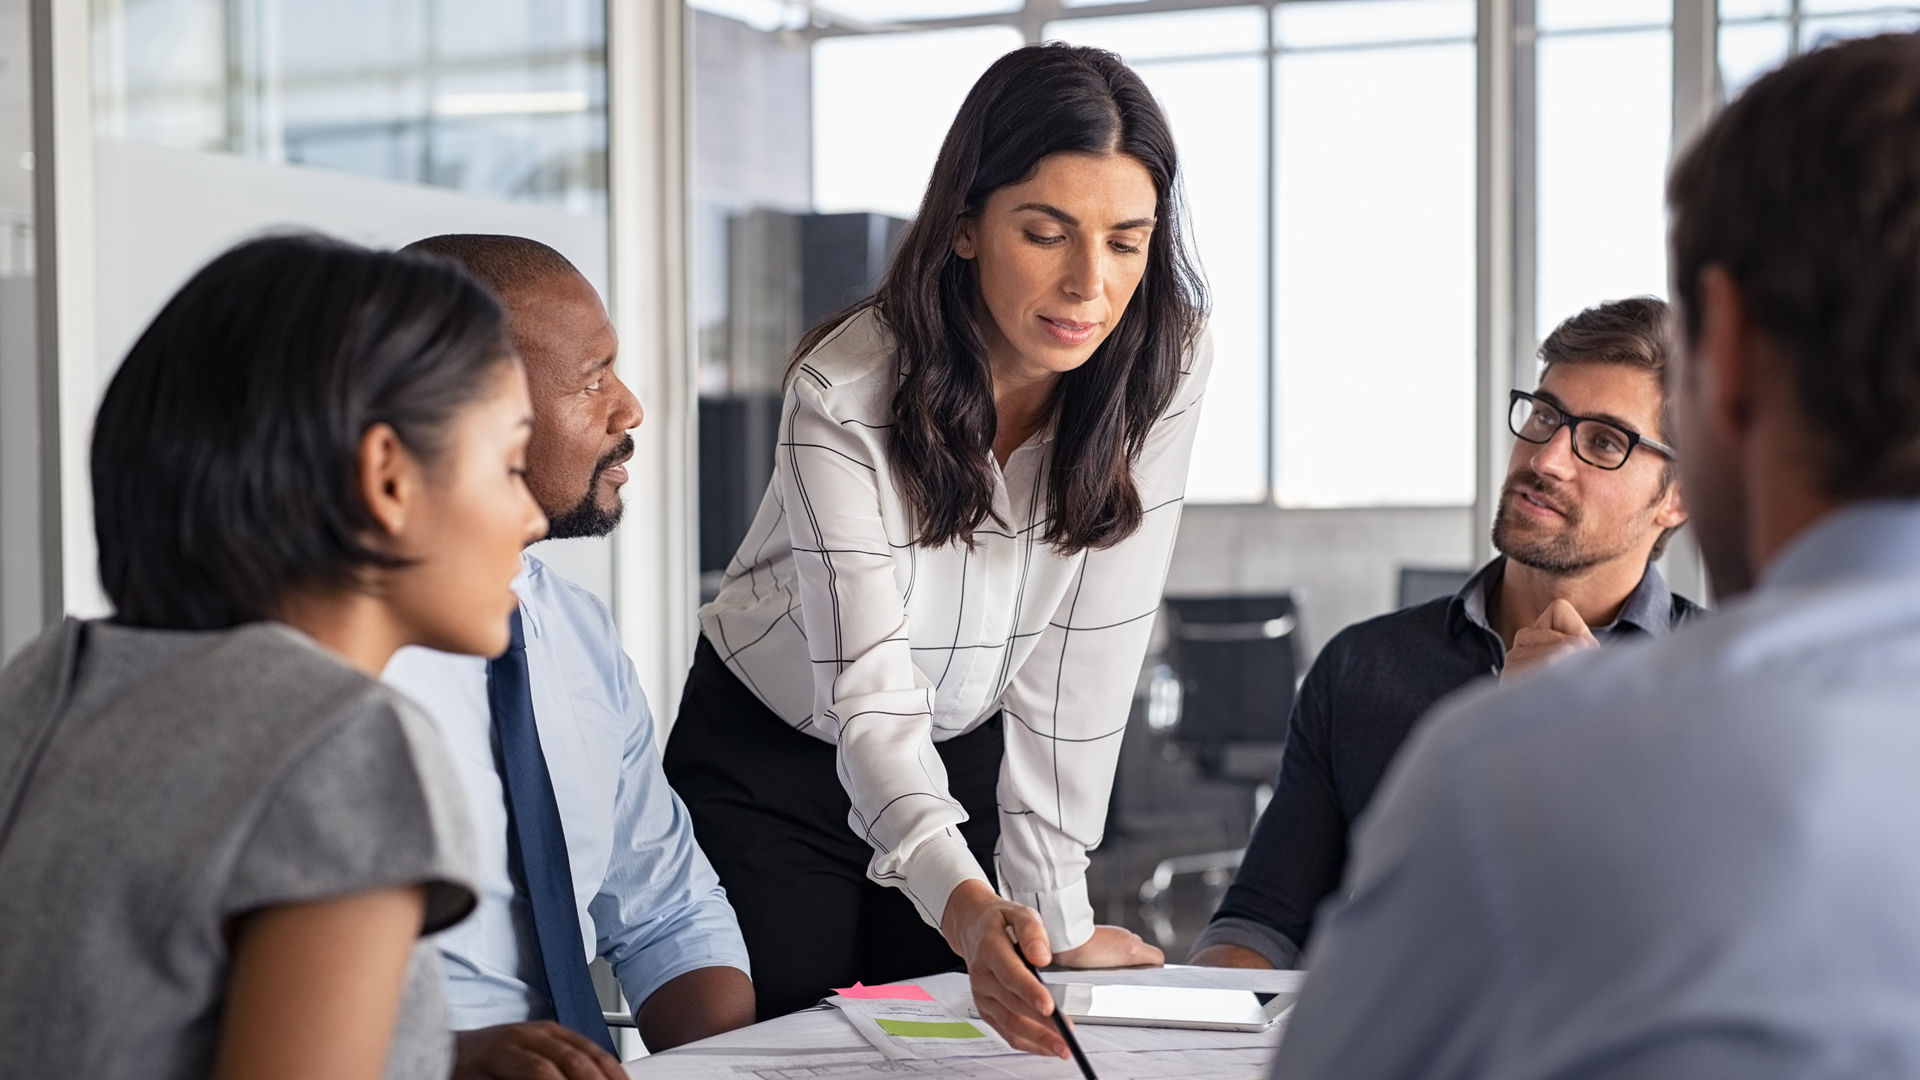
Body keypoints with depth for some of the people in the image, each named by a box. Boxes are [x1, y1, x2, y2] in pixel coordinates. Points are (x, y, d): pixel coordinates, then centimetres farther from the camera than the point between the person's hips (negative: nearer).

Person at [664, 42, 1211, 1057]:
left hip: (968, 756, 3)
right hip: (771, 760, -3)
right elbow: (871, 694, -34)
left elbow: (1083, 657, -17)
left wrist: (1058, 917, -20)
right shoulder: (845, 393, -29)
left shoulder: (1161, 371, -19)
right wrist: (967, 907, -50)